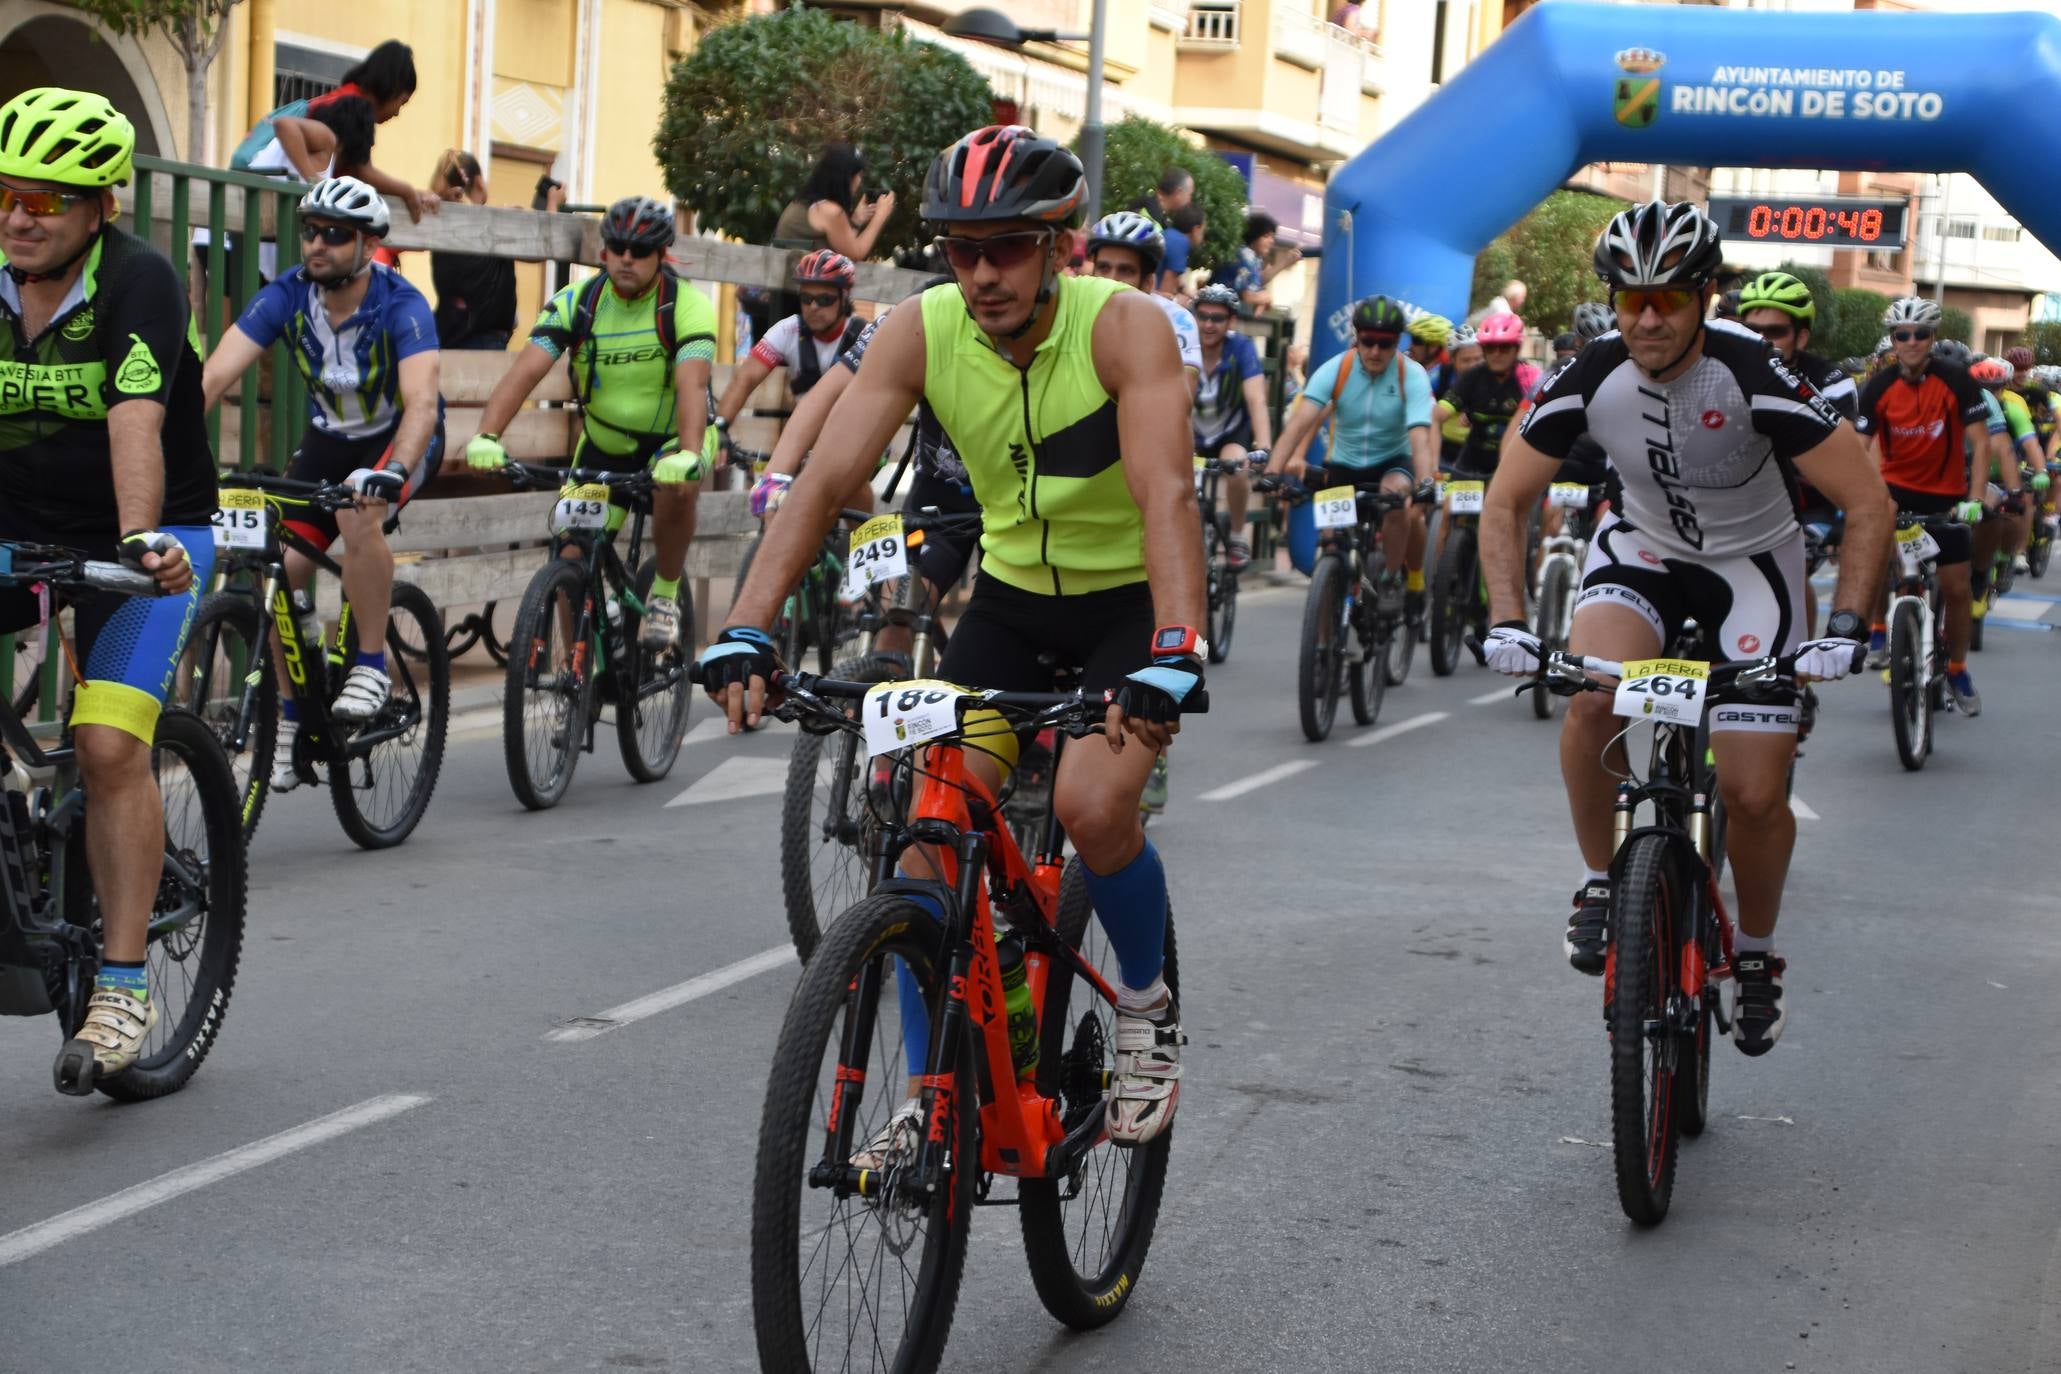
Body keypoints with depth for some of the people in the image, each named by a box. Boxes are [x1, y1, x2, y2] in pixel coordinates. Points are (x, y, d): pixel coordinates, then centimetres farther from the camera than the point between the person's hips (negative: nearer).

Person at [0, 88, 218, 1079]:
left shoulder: (139, 282, -19)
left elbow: (136, 422, -33)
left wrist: (140, 542, -47)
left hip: (141, 538, -4)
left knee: (109, 744, -18)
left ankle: (122, 986, -10)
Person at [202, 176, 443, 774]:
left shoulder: (401, 307, -26)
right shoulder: (285, 297, -17)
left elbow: (422, 401, -41)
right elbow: (213, 376, -25)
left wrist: (394, 471, -59)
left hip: (399, 438, -4)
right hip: (327, 438, 4)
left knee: (358, 516, -35)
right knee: (280, 573, -8)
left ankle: (372, 663, -18)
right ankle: (292, 712, 10)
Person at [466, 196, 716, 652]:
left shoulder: (687, 306, -20)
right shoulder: (576, 302, -13)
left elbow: (692, 384, -34)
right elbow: (526, 371, -24)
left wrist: (689, 455, -53)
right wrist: (486, 436, -41)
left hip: (670, 441, -3)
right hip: (603, 447, 3)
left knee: (678, 487, -36)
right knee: (573, 562, -7)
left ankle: (665, 594, -13)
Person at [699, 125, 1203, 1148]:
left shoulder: (1124, 327, -25)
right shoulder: (921, 332, -16)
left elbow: (1166, 496, -37)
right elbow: (825, 478, -23)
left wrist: (1172, 655, -52)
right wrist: (745, 633, -36)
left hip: (1131, 596, -4)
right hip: (1012, 591, 4)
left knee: (1092, 806, -25)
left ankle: (1146, 1005, 6)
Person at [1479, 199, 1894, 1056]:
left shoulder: (1755, 376, -28)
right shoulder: (1591, 377, -20)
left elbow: (1869, 505, -23)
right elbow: (1507, 503, -11)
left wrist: (1844, 627, -34)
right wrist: (1507, 622, -24)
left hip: (1750, 562, -2)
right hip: (1642, 547, 2)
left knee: (1755, 794, -9)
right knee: (1591, 697, -30)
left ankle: (1756, 955, 20)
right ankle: (1600, 883, -7)